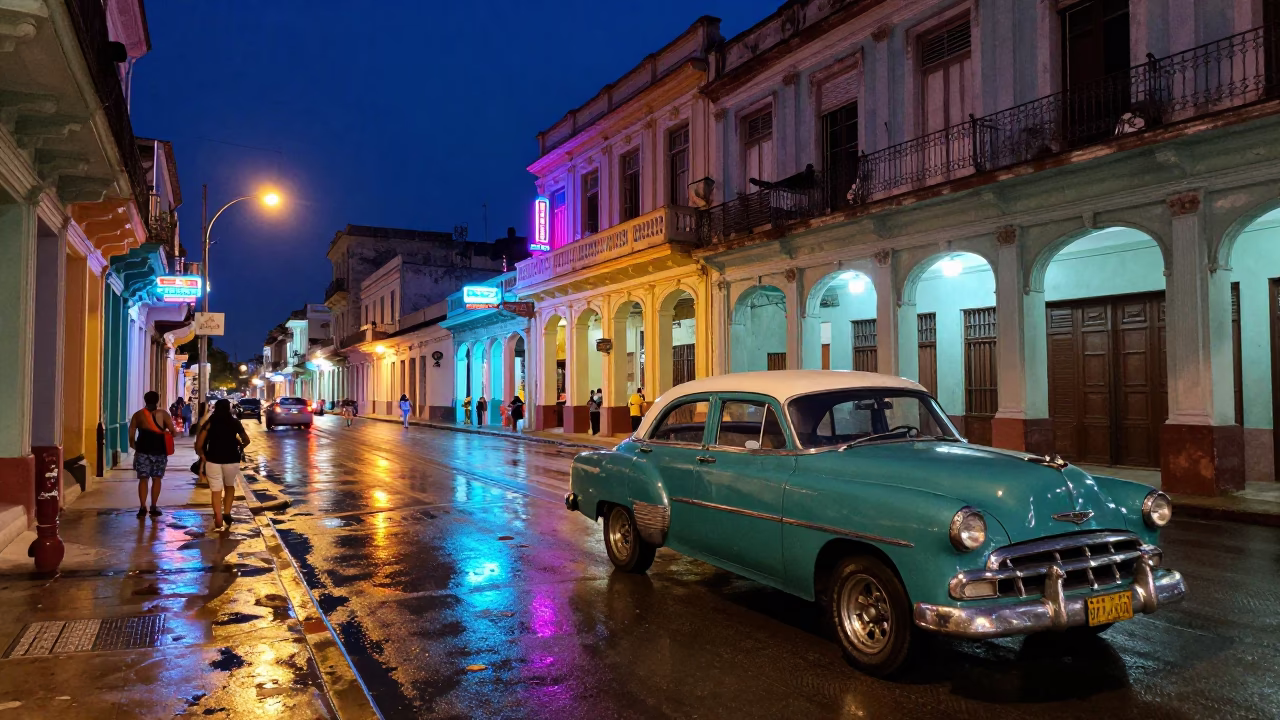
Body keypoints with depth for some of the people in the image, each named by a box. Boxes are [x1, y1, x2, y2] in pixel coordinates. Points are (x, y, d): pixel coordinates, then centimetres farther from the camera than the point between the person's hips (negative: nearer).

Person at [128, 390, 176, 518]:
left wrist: (133, 444, 15)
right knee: (156, 479, 8)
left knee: (143, 479, 5)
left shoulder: (138, 415, 4)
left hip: (143, 450, 1)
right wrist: (173, 433, 15)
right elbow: (173, 432, -6)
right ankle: (154, 507, 9)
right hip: (159, 450, -1)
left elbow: (131, 433, 0)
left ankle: (142, 507, -3)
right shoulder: (163, 414, -1)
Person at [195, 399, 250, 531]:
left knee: (216, 490, 3)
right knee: (229, 486, 21)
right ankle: (227, 513, 9)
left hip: (213, 460, 0)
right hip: (231, 460, 0)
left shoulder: (209, 423, 3)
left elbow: (199, 443, -5)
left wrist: (202, 455, 9)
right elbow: (246, 440, 9)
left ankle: (218, 521, -2)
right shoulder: (235, 422, 4)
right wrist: (240, 446, 28)